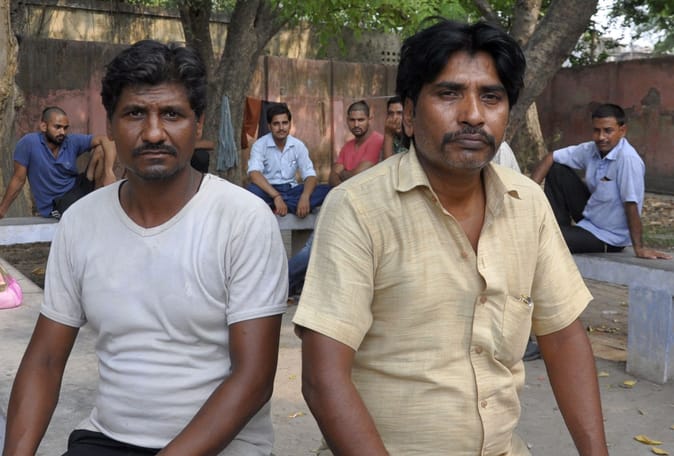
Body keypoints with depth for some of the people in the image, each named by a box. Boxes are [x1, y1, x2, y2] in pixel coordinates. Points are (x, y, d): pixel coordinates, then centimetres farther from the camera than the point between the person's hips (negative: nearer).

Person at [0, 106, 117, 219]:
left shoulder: (73, 141, -7)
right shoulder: (28, 143, -15)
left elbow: (106, 140, -15)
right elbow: (18, 179, -8)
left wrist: (109, 172, -31)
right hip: (55, 205, -4)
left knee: (101, 150, -13)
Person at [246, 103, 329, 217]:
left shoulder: (298, 145, 2)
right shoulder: (260, 145, -8)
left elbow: (310, 175, -6)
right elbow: (254, 174, -24)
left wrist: (305, 196, -28)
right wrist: (276, 197, -37)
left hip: (291, 190, 4)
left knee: (325, 190, -21)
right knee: (252, 190, -37)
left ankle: (274, 207, -28)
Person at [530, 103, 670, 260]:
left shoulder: (628, 159, -29)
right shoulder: (591, 149, -8)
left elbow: (631, 205, -28)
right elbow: (550, 158, -2)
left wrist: (639, 248, -24)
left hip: (608, 238, -7)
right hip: (589, 215, 7)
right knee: (556, 170, -1)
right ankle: (561, 229, 7)